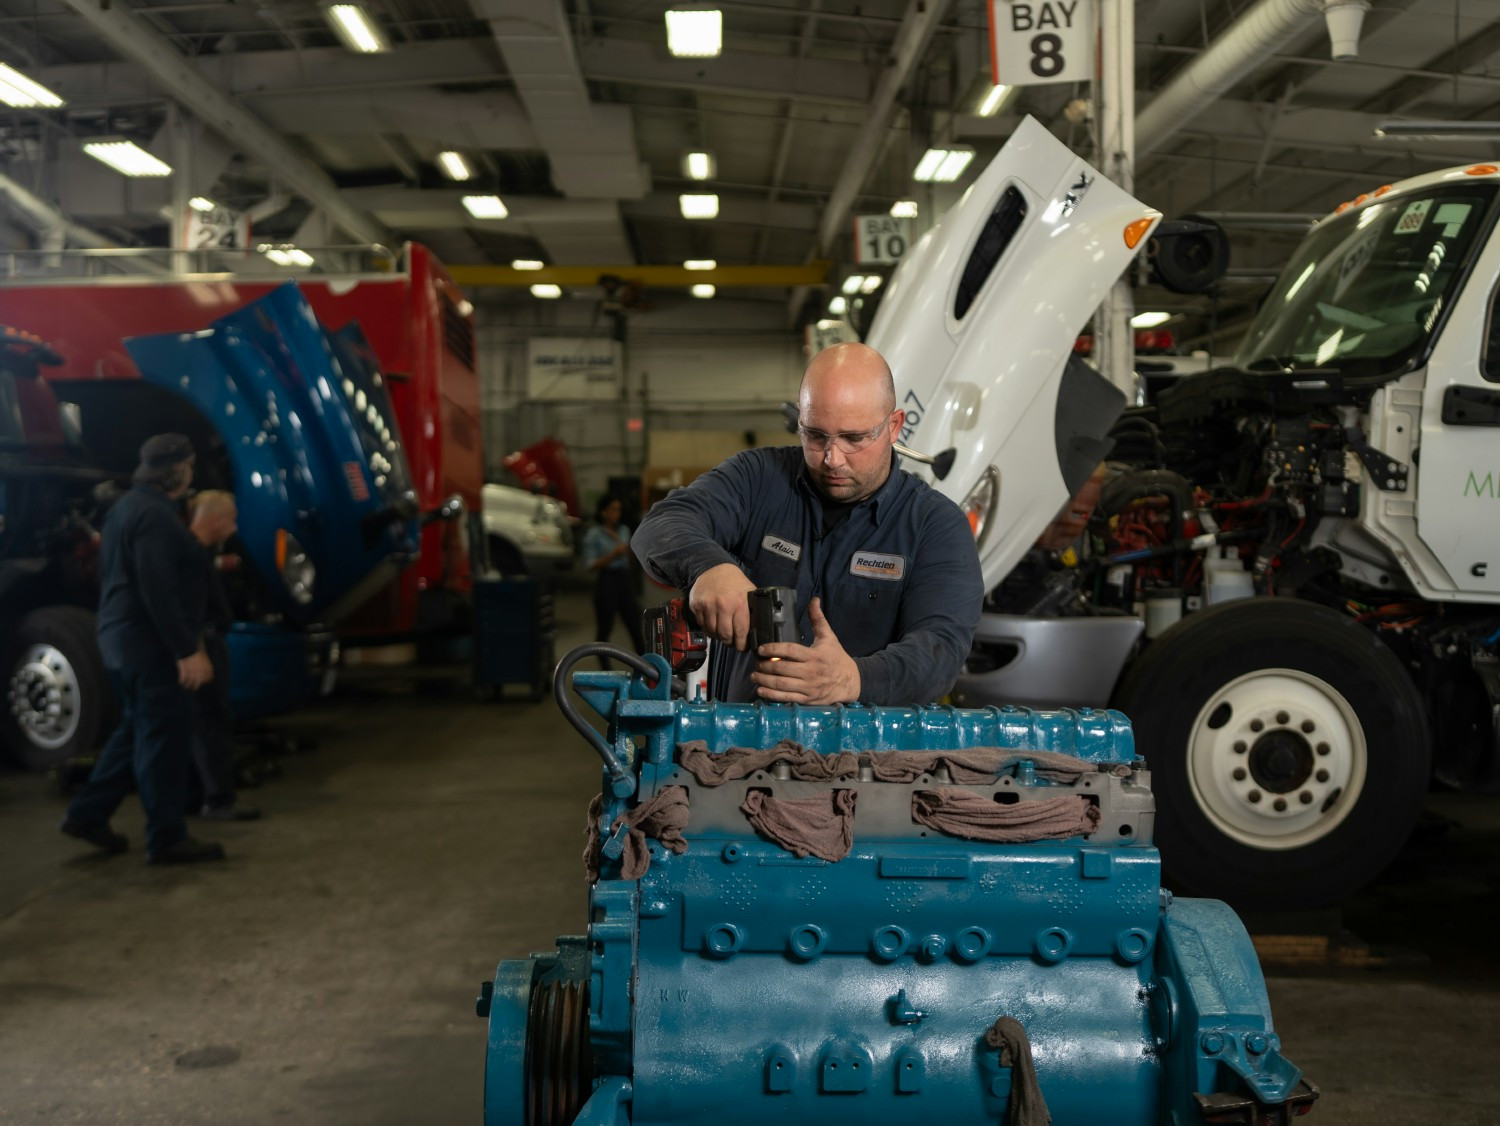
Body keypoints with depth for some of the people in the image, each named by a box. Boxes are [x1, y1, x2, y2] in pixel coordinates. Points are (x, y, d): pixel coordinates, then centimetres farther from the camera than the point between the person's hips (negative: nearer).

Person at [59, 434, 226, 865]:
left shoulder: (128, 506, 15)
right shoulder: (154, 514, -18)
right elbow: (158, 591, -24)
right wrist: (187, 650, -24)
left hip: (124, 638, 10)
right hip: (151, 643, -10)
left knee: (138, 731, 20)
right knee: (165, 738, -4)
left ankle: (87, 814, 23)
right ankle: (166, 839, 1)